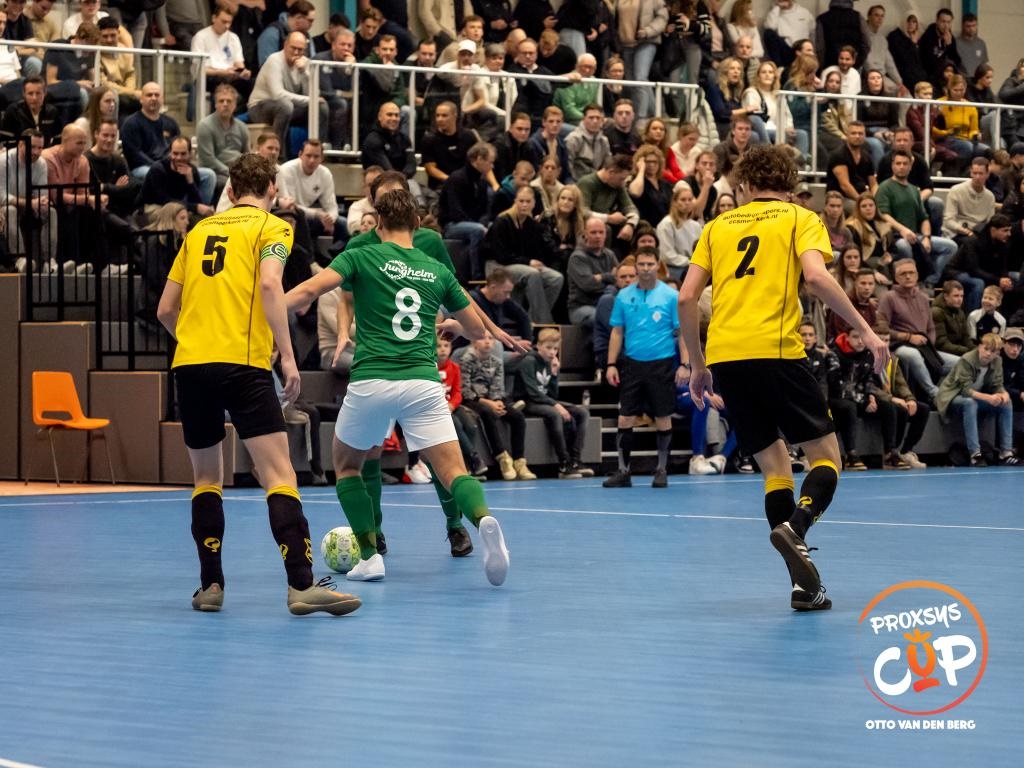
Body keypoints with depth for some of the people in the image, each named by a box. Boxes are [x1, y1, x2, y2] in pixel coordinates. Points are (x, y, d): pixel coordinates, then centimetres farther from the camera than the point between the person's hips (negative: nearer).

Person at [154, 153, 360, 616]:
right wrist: (287, 356, -11)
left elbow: (166, 309, 19)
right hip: (243, 364, -5)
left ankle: (210, 585, 12)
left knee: (206, 478, 17)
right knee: (278, 475, -8)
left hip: (190, 365, 5)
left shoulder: (200, 230, 20)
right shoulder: (272, 227, 7)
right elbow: (268, 284, -12)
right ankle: (302, 585, -20)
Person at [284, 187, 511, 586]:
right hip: (422, 383, 1)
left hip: (370, 382, -1)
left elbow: (309, 289, -11)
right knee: (453, 471, -4)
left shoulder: (361, 257, 5)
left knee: (347, 464, 22)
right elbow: (477, 330, 22)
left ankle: (369, 555, 11)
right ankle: (484, 520, -36)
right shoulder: (437, 271, 14)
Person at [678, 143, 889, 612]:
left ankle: (804, 585, 2)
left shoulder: (719, 226, 19)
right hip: (775, 350, -4)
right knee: (825, 455, 6)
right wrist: (864, 330, -7)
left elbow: (686, 298, 11)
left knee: (774, 465, 11)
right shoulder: (799, 218, 9)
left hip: (724, 354, 4)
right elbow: (816, 277, -10)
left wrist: (697, 366, 20)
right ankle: (795, 526, -25)